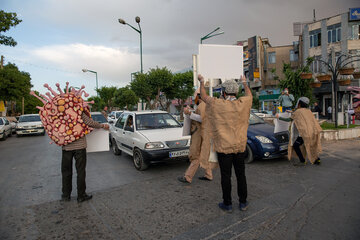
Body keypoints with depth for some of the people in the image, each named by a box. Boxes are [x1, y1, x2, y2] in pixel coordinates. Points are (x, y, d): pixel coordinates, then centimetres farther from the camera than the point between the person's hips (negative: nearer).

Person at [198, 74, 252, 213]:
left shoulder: (218, 104, -12)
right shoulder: (243, 103, -5)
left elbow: (204, 96, 5)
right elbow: (249, 95, 19)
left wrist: (202, 82, 22)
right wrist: (244, 83, 38)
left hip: (223, 147, -3)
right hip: (240, 146, 3)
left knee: (226, 176, 7)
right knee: (241, 175, 15)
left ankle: (227, 204, 19)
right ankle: (243, 202, 27)